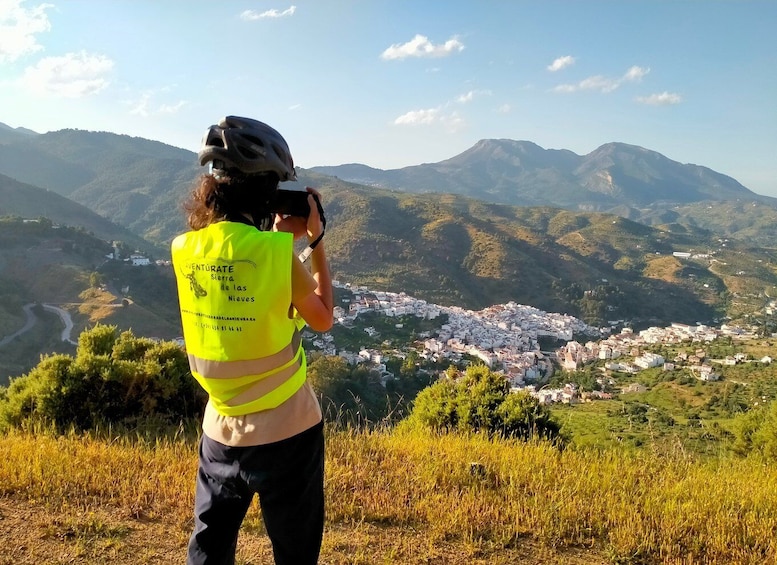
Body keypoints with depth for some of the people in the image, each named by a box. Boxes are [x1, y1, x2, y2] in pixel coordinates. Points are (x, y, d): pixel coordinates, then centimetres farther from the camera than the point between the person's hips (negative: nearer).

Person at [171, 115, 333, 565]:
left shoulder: (184, 250, -6)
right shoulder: (276, 252, -20)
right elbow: (323, 319, -4)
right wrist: (315, 239, 0)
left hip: (221, 429, 5)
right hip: (287, 429, -4)